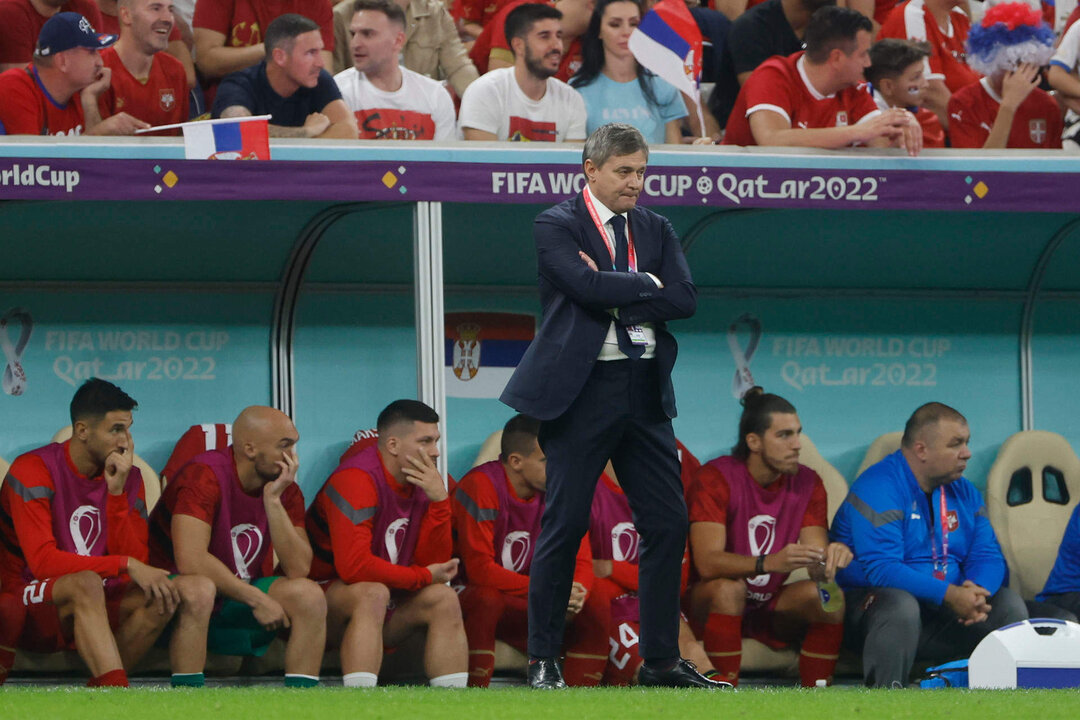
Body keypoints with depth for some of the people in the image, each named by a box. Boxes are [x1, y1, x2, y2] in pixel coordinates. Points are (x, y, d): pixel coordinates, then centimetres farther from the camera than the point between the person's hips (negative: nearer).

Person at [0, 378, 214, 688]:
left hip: (97, 606, 6)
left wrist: (117, 492, -14)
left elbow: (137, 562, -5)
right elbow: (43, 562, -21)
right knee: (86, 584, -39)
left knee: (198, 590, -14)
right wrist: (126, 565, -26)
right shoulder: (33, 470, -11)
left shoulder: (128, 478, 6)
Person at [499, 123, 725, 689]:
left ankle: (661, 659, 11)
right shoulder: (556, 226, -3)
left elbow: (684, 299, -1)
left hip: (644, 391, 5)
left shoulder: (655, 229, 13)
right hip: (582, 388, -5)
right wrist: (646, 285, -5)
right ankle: (542, 659, 4)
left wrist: (616, 296, -10)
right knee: (565, 522, -4)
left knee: (668, 522, 3)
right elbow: (589, 285, -19)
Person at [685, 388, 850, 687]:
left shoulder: (808, 483, -1)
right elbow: (707, 563, -28)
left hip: (772, 608, 4)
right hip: (712, 605, -4)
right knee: (728, 588, -36)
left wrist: (830, 558, -34)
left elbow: (816, 565, -8)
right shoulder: (716, 478, -16)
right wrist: (770, 563, -44)